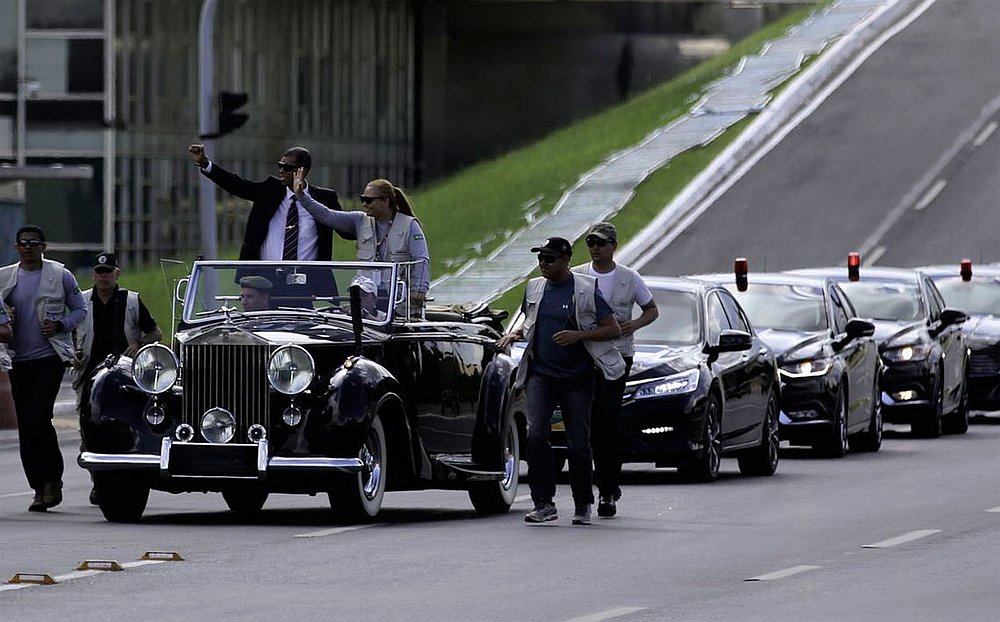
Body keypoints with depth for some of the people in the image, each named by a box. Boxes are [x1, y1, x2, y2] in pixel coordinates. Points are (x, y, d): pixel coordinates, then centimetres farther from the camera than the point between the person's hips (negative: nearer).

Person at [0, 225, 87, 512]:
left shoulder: (61, 275, 2)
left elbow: (80, 309, 9)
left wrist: (60, 325, -9)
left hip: (50, 357, -4)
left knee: (37, 418, -17)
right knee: (26, 426, 2)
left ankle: (52, 478, -3)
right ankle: (41, 488, 10)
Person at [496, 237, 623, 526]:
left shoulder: (586, 290, -5)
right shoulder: (534, 288, 10)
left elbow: (613, 330, -5)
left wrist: (578, 335, -19)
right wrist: (516, 334, 3)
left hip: (577, 378, -3)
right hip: (540, 374, 3)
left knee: (578, 443, 1)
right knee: (536, 435, -14)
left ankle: (583, 506, 16)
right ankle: (543, 504, -12)